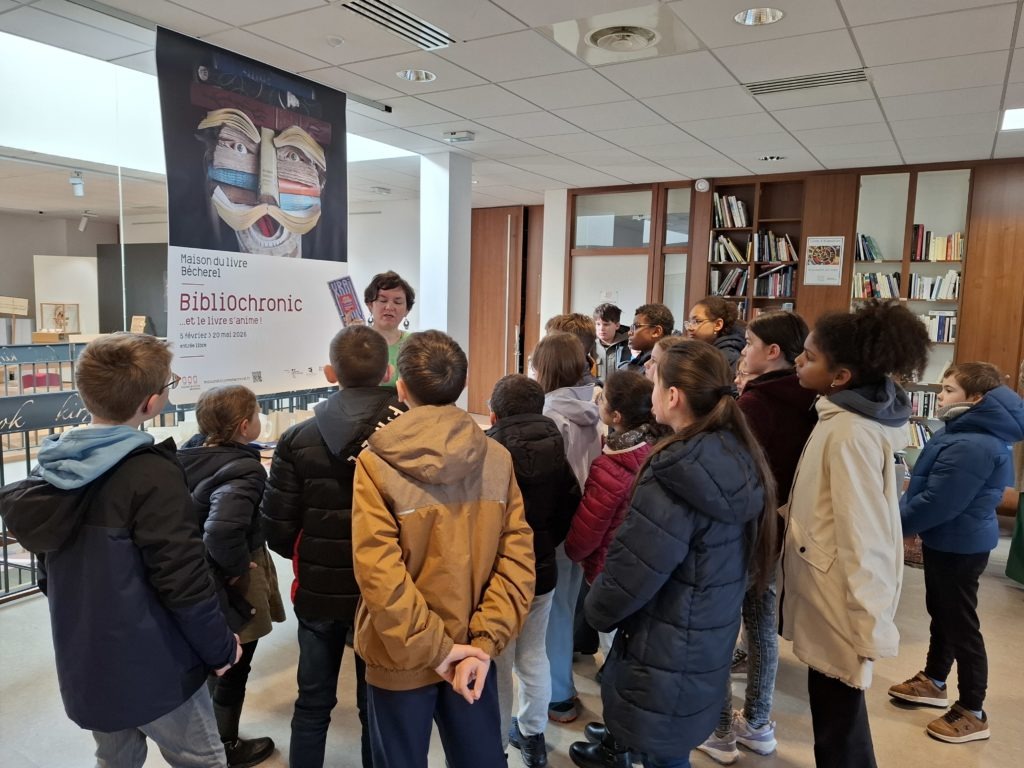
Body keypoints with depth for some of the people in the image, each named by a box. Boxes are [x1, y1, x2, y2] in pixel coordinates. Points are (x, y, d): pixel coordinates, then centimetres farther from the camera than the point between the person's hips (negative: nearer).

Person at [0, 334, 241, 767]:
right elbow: (182, 577, -23)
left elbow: (48, 570, 12)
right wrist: (220, 648, -9)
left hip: (83, 666, 7)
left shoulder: (54, 467, 1)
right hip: (151, 669, -7)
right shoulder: (151, 473, -24)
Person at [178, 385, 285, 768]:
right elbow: (222, 531, -43)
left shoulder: (190, 453, -4)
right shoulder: (244, 470, -29)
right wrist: (236, 568, -25)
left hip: (198, 576, 8)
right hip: (229, 586, -8)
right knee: (232, 668, 14)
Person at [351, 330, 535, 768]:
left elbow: (379, 572, -22)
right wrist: (484, 642, -9)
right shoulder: (498, 460, -8)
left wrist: (432, 648, -14)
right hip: (470, 654, 3)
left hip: (401, 656, -2)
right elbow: (518, 560, -11)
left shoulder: (377, 463, -17)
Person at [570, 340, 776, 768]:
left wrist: (597, 610, -4)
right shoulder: (741, 460, -5)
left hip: (667, 653, -7)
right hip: (709, 643, 7)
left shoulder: (673, 479, -28)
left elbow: (629, 575, -24)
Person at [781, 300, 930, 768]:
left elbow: (862, 535, -25)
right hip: (833, 594, 9)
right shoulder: (848, 415, 4)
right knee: (836, 715, 24)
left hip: (840, 603, -9)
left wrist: (868, 629, -20)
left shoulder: (850, 433, -25)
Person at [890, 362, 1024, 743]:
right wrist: (903, 516, 9)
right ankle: (933, 681, 40)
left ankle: (973, 713, 18)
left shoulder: (973, 446, -29)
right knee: (941, 613, 23)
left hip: (959, 546, -10)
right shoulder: (965, 431, 6)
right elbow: (926, 487, 14)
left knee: (961, 625, 3)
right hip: (947, 541, 10)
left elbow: (935, 504, -28)